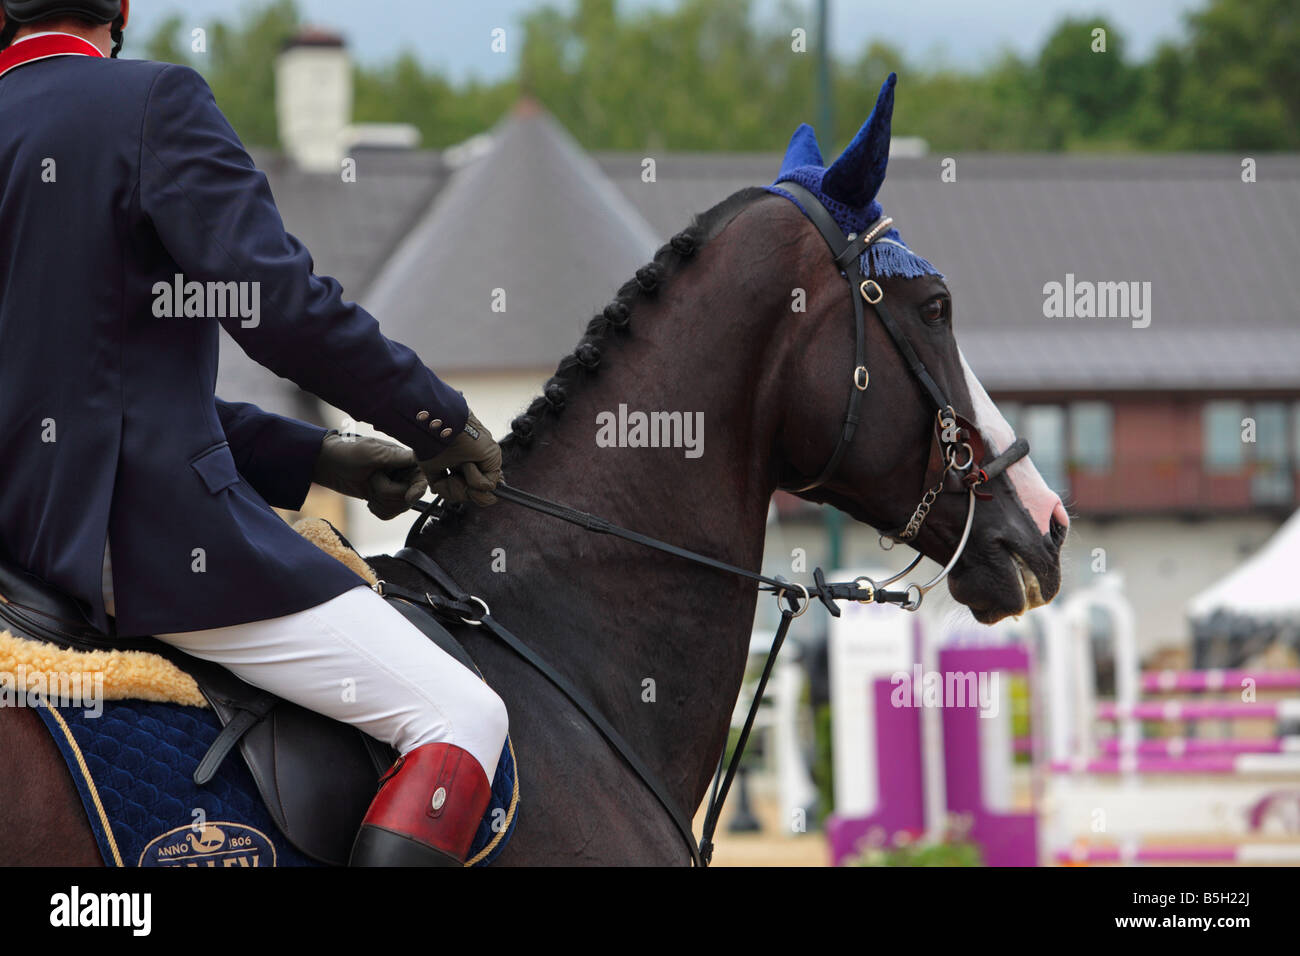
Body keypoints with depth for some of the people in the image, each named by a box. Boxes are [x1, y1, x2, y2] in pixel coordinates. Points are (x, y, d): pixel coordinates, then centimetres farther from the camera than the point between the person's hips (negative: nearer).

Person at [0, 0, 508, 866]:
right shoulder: (153, 100, -8)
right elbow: (280, 301, -19)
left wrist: (319, 460, 18)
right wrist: (439, 417, -4)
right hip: (156, 531, -9)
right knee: (464, 718, -7)